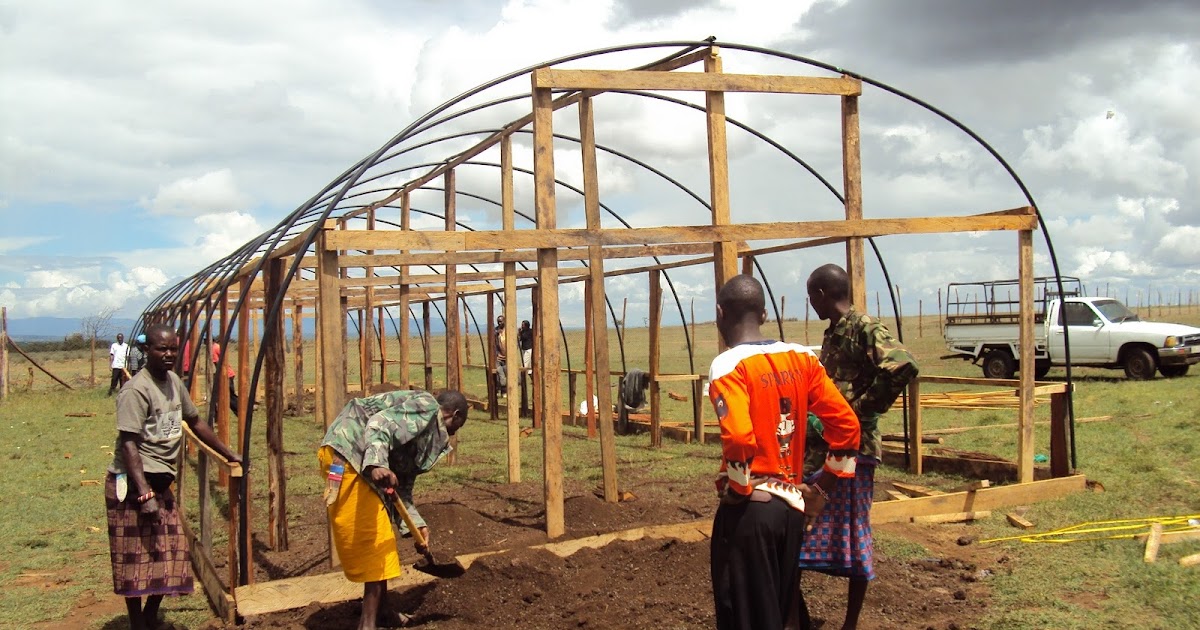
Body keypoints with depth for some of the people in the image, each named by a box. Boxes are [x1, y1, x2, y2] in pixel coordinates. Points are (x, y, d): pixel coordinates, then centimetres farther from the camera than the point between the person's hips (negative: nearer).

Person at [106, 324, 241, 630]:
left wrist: (228, 454, 20)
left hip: (162, 482, 8)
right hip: (132, 484, -8)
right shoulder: (136, 390, -18)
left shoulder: (174, 381, 6)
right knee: (135, 559, 1)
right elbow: (129, 443, -23)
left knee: (169, 557, 11)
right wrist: (144, 493, -28)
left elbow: (195, 422, 18)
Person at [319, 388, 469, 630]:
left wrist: (418, 526, 16)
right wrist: (377, 464, -35)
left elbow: (402, 489, 23)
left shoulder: (431, 435, 24)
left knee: (381, 542, 17)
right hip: (348, 455, -10)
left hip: (361, 464, 10)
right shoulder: (426, 406, -4)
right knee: (373, 539, -7)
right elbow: (380, 424, -21)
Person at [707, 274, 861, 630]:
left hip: (750, 508, -6)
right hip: (793, 505, 6)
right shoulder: (802, 358, 5)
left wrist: (737, 492, -11)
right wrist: (822, 488, 11)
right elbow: (847, 424, 5)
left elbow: (739, 439, -27)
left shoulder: (728, 365, -13)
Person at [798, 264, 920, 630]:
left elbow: (903, 367, -28)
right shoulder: (831, 334, 15)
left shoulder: (864, 328, -12)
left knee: (853, 538, 4)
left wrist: (863, 409, -21)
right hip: (820, 446, 9)